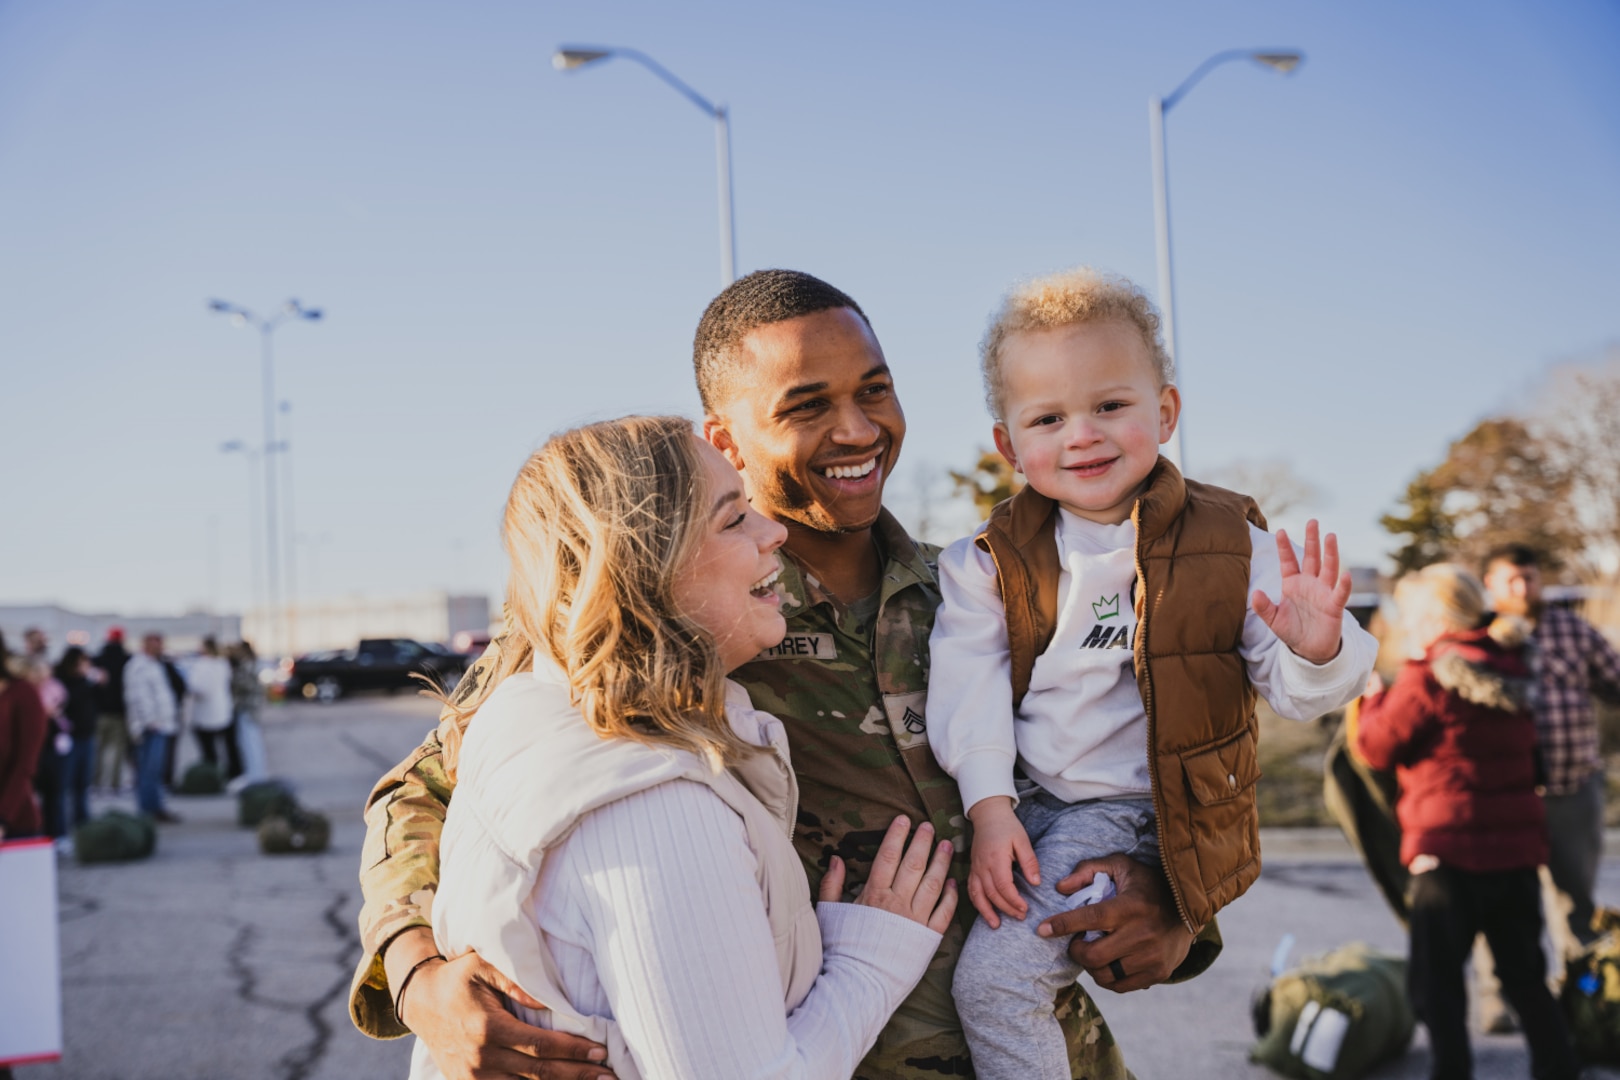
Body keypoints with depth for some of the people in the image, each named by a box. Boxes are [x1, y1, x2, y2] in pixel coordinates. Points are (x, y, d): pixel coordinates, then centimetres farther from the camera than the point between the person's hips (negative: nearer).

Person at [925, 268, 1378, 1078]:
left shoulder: (1227, 544, -5)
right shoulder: (989, 562, 1)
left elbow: (1290, 692, -5)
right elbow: (970, 685, -5)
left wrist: (1317, 648, -28)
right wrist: (988, 806, -16)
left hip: (1130, 817, -4)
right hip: (1019, 805, 5)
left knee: (994, 980, -16)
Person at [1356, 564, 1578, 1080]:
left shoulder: (1426, 678, -13)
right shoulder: (1513, 671, 8)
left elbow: (1379, 746, -8)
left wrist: (1373, 697, 8)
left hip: (1449, 848, -7)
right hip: (1517, 845, 7)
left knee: (1435, 978, 1)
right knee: (1523, 973, 17)